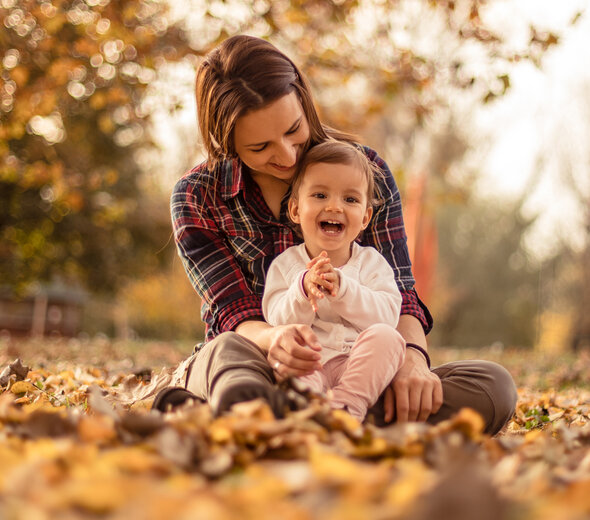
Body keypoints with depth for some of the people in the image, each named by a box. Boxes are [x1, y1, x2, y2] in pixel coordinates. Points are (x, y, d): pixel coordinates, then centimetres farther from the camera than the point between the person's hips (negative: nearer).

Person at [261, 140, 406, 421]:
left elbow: (388, 314, -4)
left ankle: (347, 407, -36)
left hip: (359, 365, 1)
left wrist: (342, 289, -17)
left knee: (385, 336, -28)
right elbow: (277, 322, -2)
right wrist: (304, 290, -21)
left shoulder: (372, 262, 13)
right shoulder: (285, 264, 11)